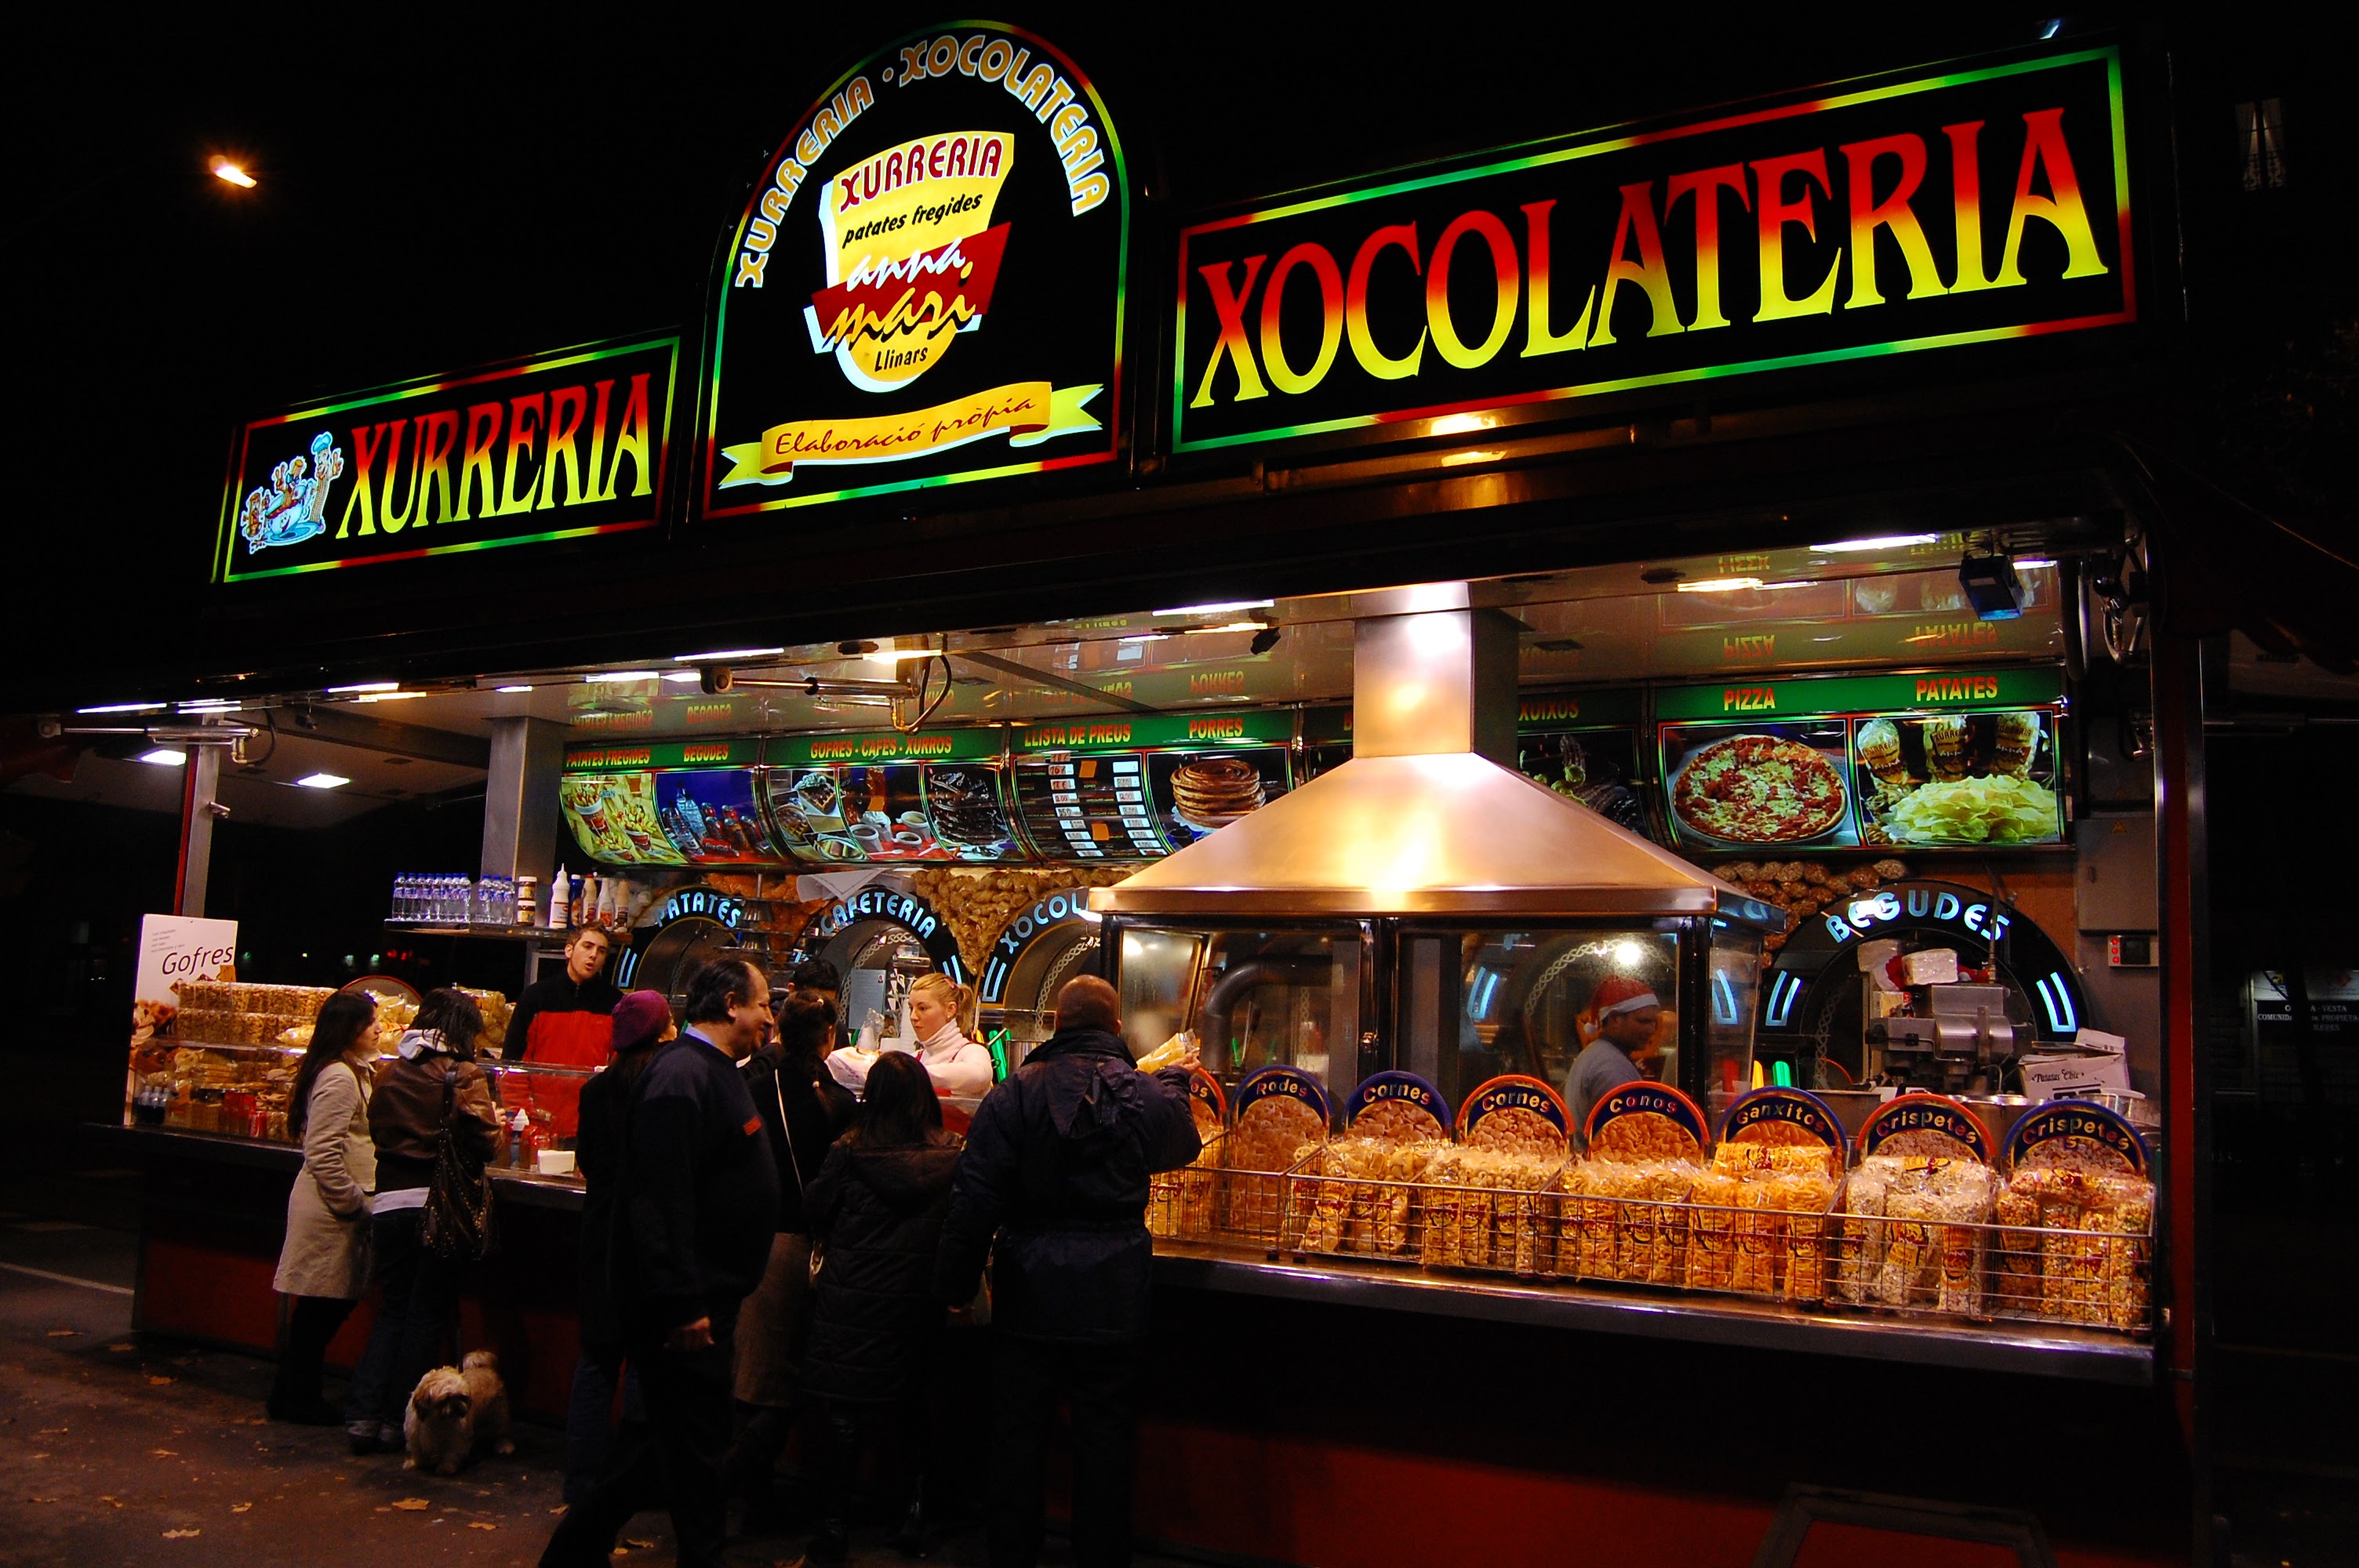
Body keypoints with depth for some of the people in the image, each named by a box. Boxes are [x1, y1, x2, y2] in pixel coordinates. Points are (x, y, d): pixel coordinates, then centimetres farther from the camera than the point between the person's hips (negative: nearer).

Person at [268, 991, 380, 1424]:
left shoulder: (354, 1072, 15)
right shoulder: (338, 1077, -17)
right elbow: (323, 1153, -22)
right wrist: (352, 1203, -17)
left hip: (339, 1208, 10)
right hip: (330, 1210, -10)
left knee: (331, 1304, 14)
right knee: (322, 1305, 0)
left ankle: (297, 1393, 23)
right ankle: (294, 1396, 12)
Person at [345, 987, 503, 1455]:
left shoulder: (391, 1070, 7)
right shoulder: (464, 1074, -9)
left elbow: (375, 1132, 11)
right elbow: (482, 1142, -15)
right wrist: (496, 1124, 6)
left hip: (389, 1203, 5)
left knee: (392, 1310, 18)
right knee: (427, 1315, 7)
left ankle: (363, 1414, 11)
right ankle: (397, 1421, 13)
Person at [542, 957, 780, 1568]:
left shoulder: (714, 1072, 15)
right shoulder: (682, 1077, -20)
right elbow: (660, 1201, -27)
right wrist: (681, 1304, -27)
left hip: (706, 1297, 11)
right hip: (686, 1302, -11)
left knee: (670, 1436, 19)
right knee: (696, 1444, 2)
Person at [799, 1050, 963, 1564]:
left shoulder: (849, 1155, -13)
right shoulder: (951, 1159, -9)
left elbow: (817, 1214, 0)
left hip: (853, 1296, -2)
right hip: (919, 1303, 2)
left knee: (845, 1406, 8)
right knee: (913, 1403, 16)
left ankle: (833, 1521, 14)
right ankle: (917, 1511, 22)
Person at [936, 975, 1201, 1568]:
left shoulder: (1015, 1093, -8)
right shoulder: (1148, 1094, -4)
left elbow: (975, 1197, -10)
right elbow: (1183, 1146, 19)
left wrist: (954, 1285, -1)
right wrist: (1176, 1079, 35)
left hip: (1028, 1295, 0)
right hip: (1112, 1297, 1)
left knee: (1018, 1431, 12)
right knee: (1103, 1435, 11)